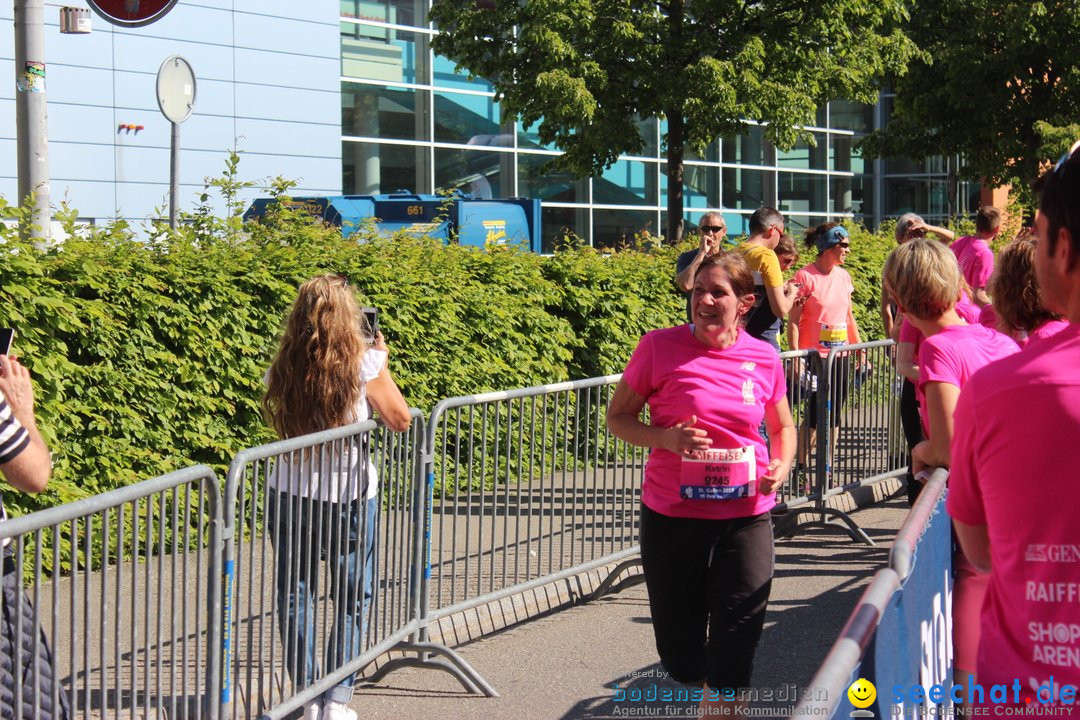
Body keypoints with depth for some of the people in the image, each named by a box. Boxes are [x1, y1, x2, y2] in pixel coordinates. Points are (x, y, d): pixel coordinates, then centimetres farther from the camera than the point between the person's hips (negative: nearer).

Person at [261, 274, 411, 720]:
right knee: (351, 600, 10)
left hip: (289, 496, 2)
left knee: (295, 597, 11)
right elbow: (400, 420, 1)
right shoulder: (362, 366, -11)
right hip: (350, 498, -2)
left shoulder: (283, 370, -2)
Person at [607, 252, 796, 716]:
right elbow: (618, 417, 1)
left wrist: (782, 464, -4)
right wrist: (665, 438, -18)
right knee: (681, 661, 11)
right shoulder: (660, 347, -7)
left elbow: (783, 426, 17)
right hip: (672, 519, -1)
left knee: (732, 664, -1)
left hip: (745, 520, 1)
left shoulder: (764, 358, 1)